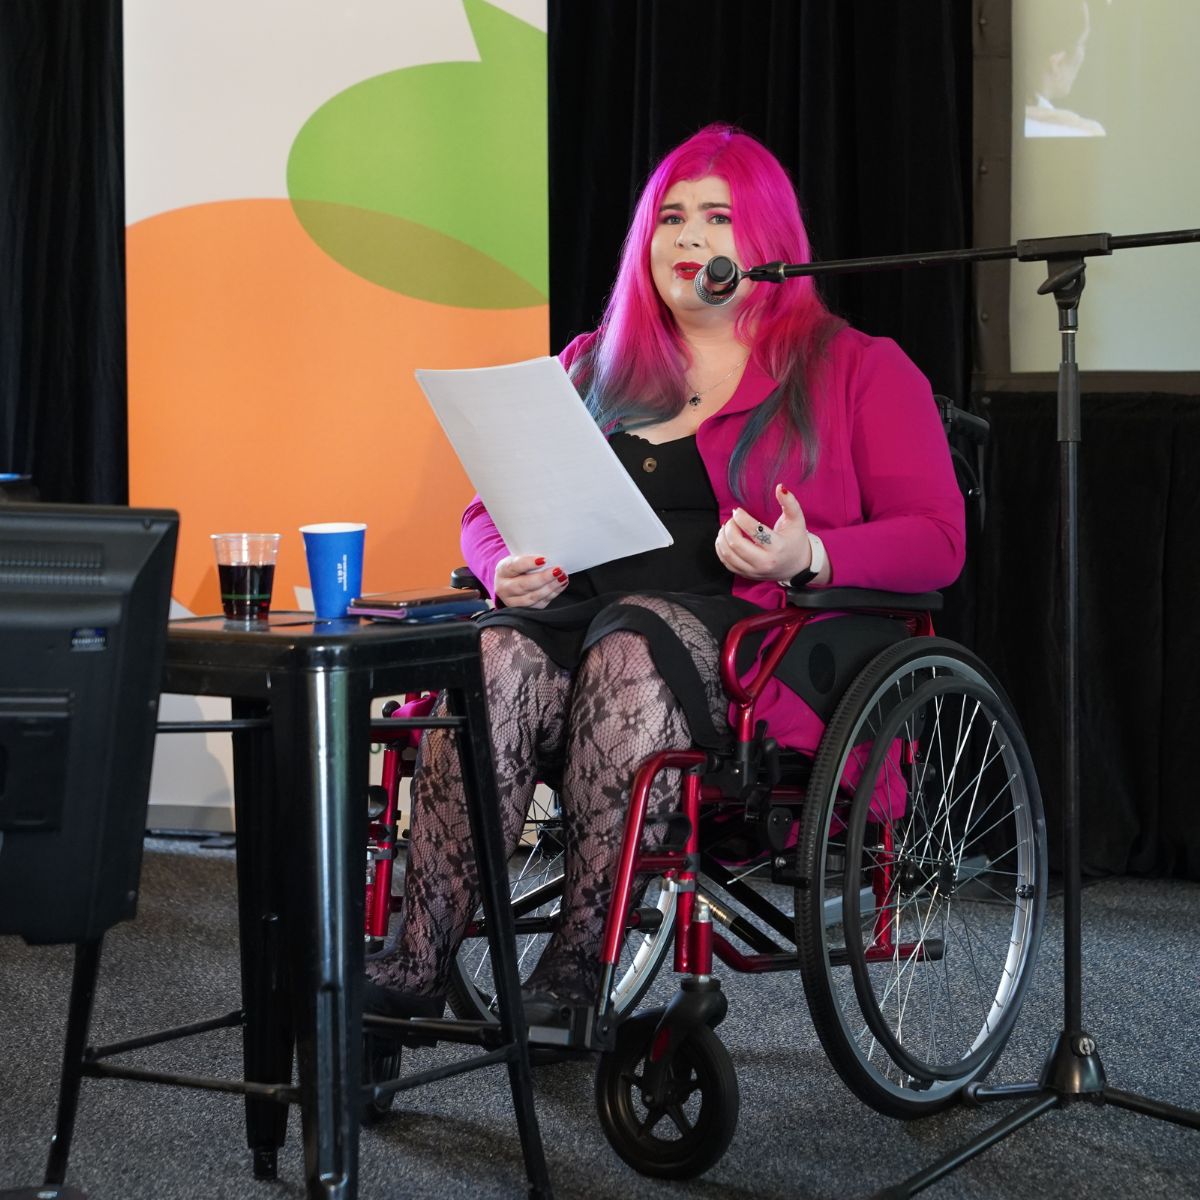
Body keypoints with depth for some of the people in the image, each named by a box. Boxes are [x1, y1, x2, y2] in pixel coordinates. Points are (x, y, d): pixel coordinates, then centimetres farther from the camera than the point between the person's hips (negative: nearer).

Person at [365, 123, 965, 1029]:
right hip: (583, 610, 3)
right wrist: (512, 568, 0)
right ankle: (419, 964, -39)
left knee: (633, 645, -37)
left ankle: (583, 964, -38)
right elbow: (490, 512, 25)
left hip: (752, 632, -3)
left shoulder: (856, 369, 13)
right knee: (496, 655, -31)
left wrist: (806, 558, -15)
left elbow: (935, 542, 4)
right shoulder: (593, 366, 24)